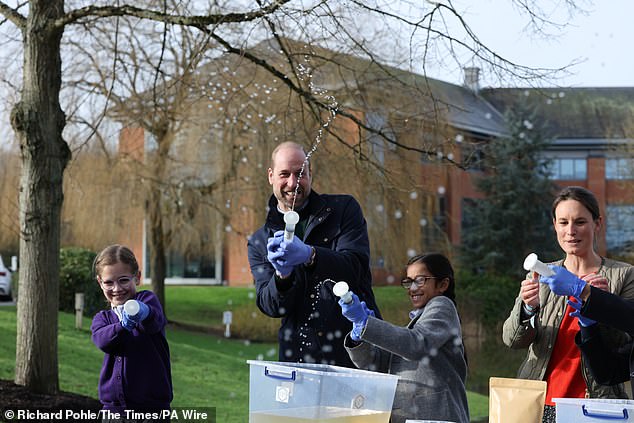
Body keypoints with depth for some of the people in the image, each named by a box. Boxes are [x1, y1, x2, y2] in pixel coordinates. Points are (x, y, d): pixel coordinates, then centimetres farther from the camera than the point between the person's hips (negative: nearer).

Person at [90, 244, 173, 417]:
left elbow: (156, 322, -25)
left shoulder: (147, 299, -1)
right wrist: (124, 325, -33)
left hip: (151, 407, -4)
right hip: (114, 406, 4)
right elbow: (102, 339, -13)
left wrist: (144, 312, -50)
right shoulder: (102, 318, 11)